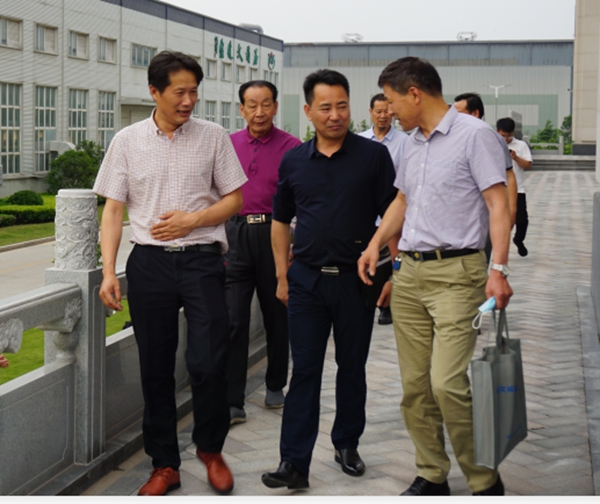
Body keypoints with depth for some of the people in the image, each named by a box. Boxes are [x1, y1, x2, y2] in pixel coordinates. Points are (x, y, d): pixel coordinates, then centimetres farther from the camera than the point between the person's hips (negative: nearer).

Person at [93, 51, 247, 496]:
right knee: (155, 368, 6)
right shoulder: (127, 141, 5)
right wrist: (109, 272, -4)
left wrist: (193, 219, -10)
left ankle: (210, 448, 19)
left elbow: (234, 199, 7)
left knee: (209, 363, -7)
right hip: (150, 263, 1)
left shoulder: (213, 137, 3)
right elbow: (113, 210, 5)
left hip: (202, 259, -1)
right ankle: (164, 464, 19)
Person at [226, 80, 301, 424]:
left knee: (277, 316, 12)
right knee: (233, 319, -4)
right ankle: (233, 402, -1)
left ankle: (276, 386, 31)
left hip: (275, 234, -2)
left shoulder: (291, 147, -2)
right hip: (236, 235, 2)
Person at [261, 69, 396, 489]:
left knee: (352, 367, 11)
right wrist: (282, 276, 10)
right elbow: (281, 221, 14)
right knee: (304, 371, 0)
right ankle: (294, 462, 1)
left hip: (356, 278, -1)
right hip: (307, 278, 1)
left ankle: (347, 444, 29)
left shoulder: (374, 155, -2)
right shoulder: (294, 161, 6)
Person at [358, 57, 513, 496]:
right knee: (415, 385, 8)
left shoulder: (474, 134, -7)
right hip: (410, 274, 8)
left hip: (457, 272, -8)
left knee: (447, 382, -15)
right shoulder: (412, 145, 16)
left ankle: (485, 481, 1)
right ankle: (432, 476, 20)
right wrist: (376, 242, 13)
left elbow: (498, 204, -13)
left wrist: (499, 268, -22)